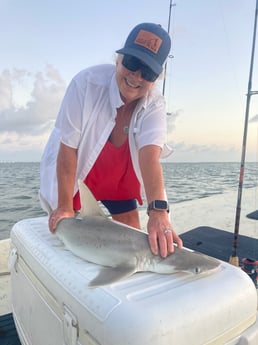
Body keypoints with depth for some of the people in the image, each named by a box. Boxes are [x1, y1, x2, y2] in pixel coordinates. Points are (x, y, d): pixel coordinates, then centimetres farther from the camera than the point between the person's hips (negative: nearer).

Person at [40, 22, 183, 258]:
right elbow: (68, 146, -25)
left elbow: (150, 155, -35)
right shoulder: (88, 82, -28)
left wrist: (158, 211, -51)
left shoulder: (155, 103, -21)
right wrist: (65, 206, -24)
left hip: (119, 179, 3)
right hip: (75, 176, -2)